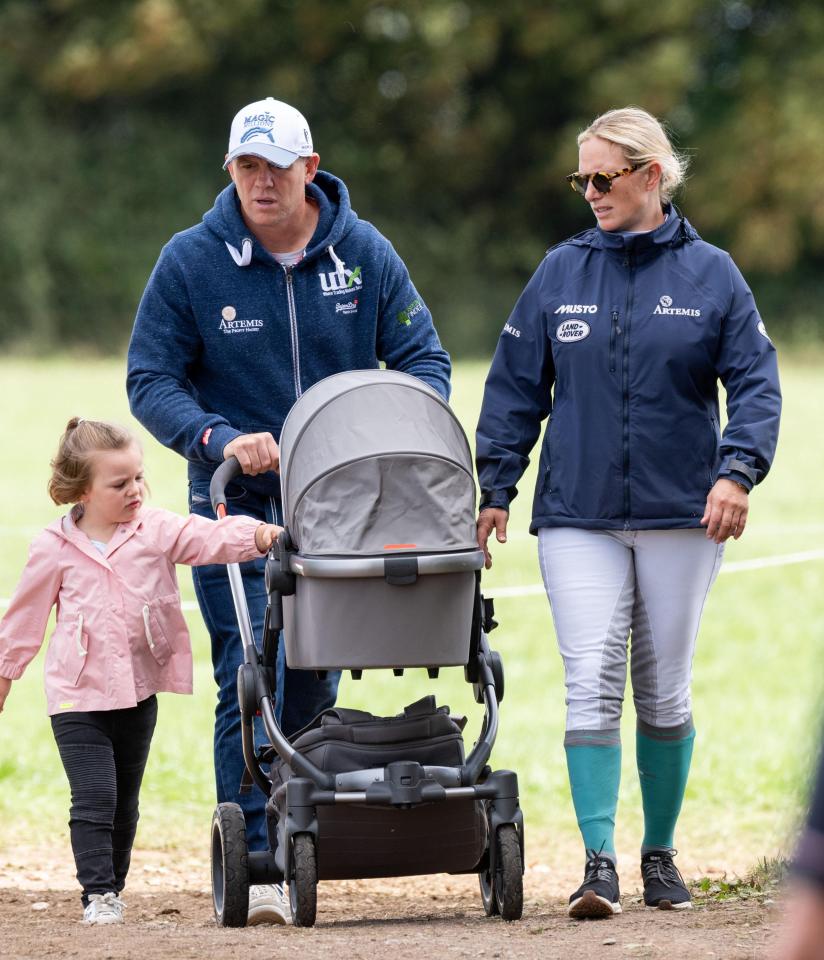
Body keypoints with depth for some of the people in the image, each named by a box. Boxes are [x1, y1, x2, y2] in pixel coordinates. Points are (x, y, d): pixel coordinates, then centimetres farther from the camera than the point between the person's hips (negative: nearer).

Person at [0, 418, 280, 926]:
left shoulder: (157, 530, -2)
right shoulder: (55, 548, -5)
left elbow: (209, 538, -17)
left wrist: (257, 535, -36)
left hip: (139, 689, 3)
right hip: (77, 693, -3)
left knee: (125, 802, 13)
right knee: (94, 798, -11)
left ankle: (114, 889, 26)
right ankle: (98, 894, -7)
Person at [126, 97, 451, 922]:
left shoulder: (362, 253, 2)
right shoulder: (191, 261, -4)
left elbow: (422, 358, 6)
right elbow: (150, 381, -2)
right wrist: (220, 440, -20)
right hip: (238, 507, -3)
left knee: (316, 683, 9)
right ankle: (253, 861, -8)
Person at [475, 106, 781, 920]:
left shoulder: (709, 274, 2)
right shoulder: (561, 273, 6)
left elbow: (755, 383, 0)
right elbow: (515, 387, 9)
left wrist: (737, 470, -16)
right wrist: (494, 491, 5)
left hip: (680, 514, 0)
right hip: (578, 517, 0)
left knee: (664, 692, 8)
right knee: (591, 683, -12)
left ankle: (660, 853, 22)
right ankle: (599, 861, -13)